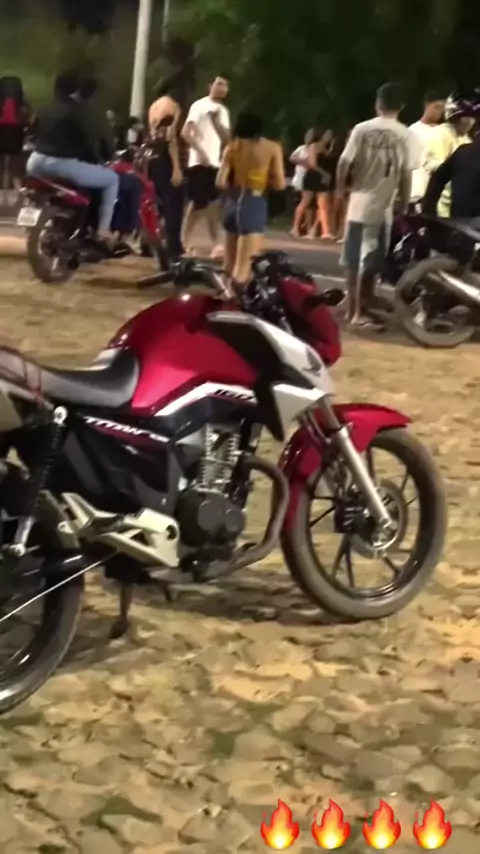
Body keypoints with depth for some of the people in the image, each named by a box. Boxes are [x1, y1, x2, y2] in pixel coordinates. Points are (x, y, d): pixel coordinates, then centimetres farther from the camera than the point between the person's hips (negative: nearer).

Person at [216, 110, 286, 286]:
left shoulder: (232, 147, 4)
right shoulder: (272, 148, -2)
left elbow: (221, 182, -2)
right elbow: (280, 184, -6)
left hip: (233, 203, 4)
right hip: (254, 205, -4)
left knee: (230, 264, 18)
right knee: (243, 267, -8)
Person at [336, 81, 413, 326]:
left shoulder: (362, 129, -5)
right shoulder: (405, 135, -5)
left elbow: (344, 164, -6)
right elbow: (406, 176, -5)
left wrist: (341, 189, 12)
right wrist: (403, 208, 3)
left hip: (360, 203, 1)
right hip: (384, 207, -1)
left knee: (353, 261, 12)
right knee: (371, 264, 7)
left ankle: (353, 309, 18)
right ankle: (360, 312, 7)